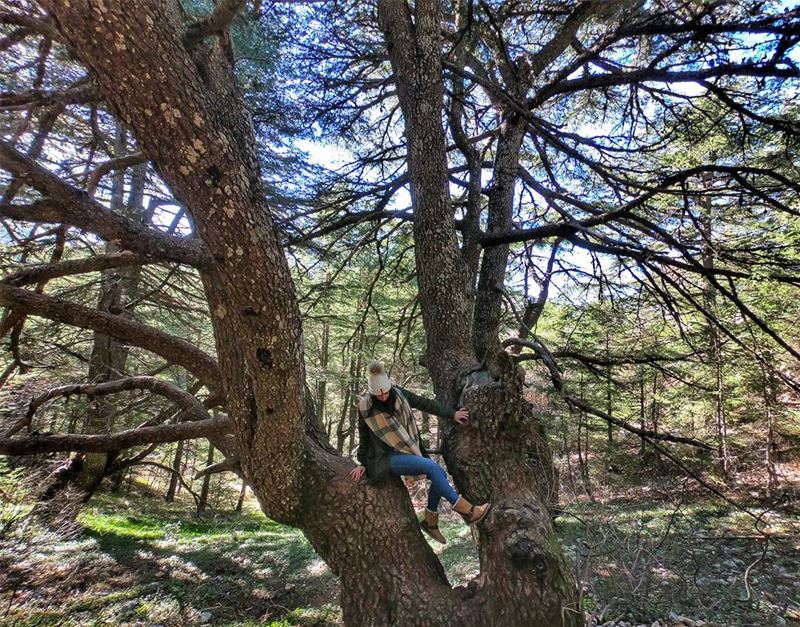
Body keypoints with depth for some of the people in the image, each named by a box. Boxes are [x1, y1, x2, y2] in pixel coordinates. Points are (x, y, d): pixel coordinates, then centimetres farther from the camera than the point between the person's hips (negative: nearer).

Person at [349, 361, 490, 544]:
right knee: (432, 467, -24)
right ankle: (467, 510, -16)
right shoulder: (366, 408, -11)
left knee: (440, 475, -10)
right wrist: (363, 463, 6)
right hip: (388, 458, -5)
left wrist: (452, 414, 7)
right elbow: (364, 438, 1)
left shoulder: (399, 394, -2)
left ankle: (430, 521, 11)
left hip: (408, 450, 6)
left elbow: (425, 404, 5)